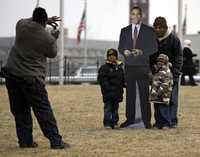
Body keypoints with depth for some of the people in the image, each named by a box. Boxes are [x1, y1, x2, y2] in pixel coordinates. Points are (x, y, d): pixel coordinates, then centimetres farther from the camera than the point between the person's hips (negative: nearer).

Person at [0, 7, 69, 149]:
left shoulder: (21, 25, 1)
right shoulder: (48, 39, -9)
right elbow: (52, 54, 11)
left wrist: (45, 21, 24)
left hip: (12, 75, 4)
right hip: (31, 79, -4)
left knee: (20, 111, 12)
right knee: (44, 111, -1)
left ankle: (25, 141, 13)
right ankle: (56, 141, -1)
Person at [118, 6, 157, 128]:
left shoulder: (149, 31, 5)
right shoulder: (124, 31, 14)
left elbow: (154, 48, 1)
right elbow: (120, 47, 14)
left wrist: (142, 52, -14)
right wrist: (124, 51, -9)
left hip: (143, 66, -3)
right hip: (129, 66, 3)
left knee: (144, 94, -6)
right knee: (130, 93, 3)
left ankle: (147, 120, -4)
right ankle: (130, 119, 7)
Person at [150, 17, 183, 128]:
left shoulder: (173, 39, -5)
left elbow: (179, 57, -4)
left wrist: (175, 73, -12)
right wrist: (150, 70, 1)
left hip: (171, 72, -3)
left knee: (172, 97, -4)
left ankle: (172, 120, -1)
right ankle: (158, 120, 7)